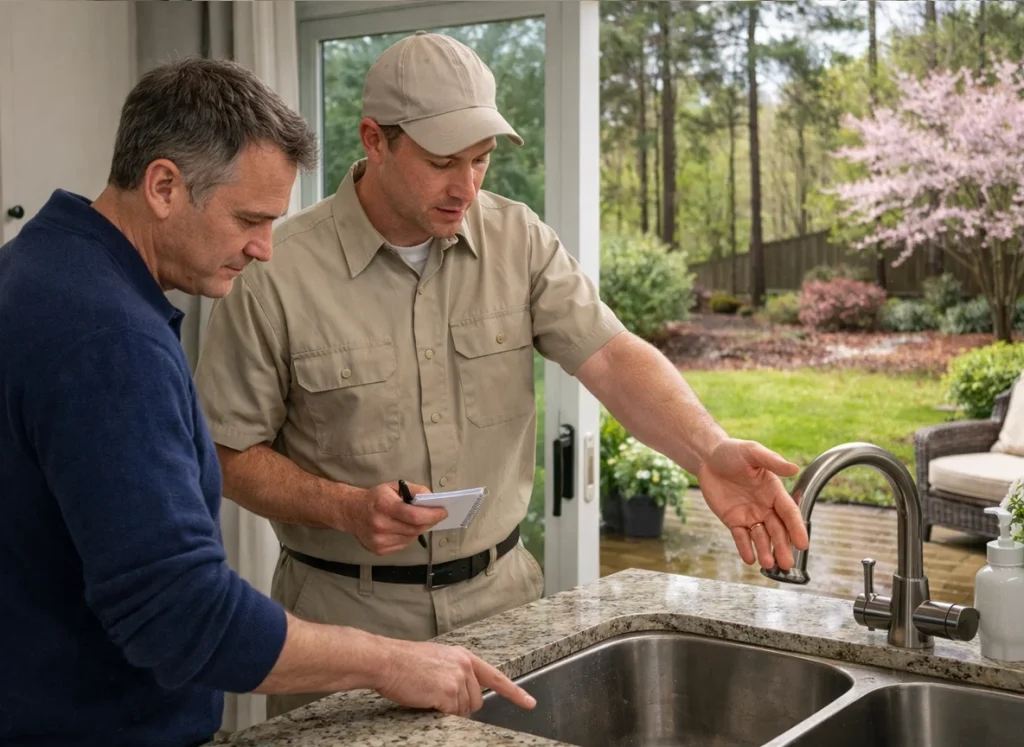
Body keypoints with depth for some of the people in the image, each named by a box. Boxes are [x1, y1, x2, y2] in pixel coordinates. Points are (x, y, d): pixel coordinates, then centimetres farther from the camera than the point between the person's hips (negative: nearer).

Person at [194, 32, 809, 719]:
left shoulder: (519, 239, -2)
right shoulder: (276, 274, -12)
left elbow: (611, 356, -13)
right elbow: (230, 453, -6)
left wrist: (709, 452, -31)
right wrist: (345, 508, -22)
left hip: (501, 592, 3)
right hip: (349, 611, -3)